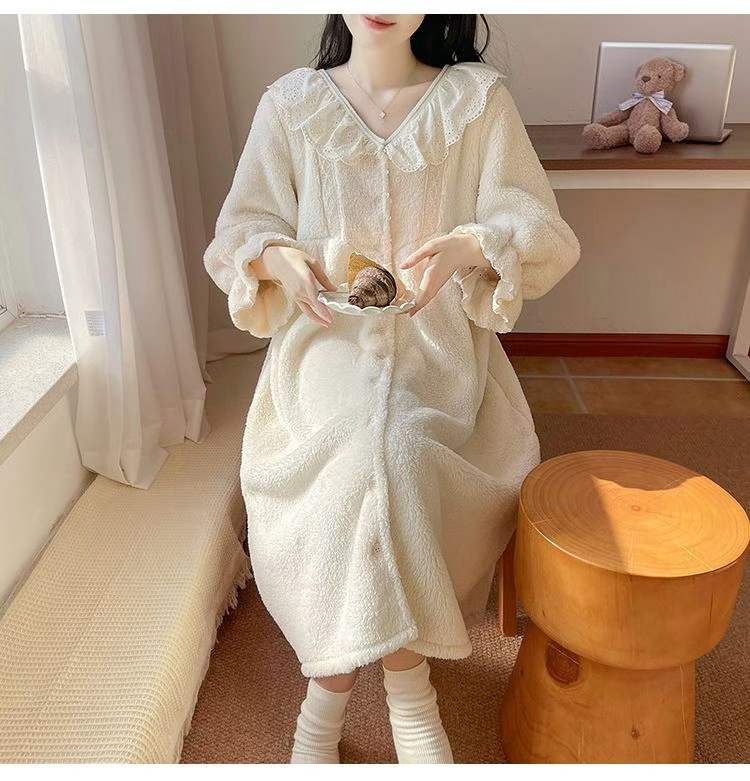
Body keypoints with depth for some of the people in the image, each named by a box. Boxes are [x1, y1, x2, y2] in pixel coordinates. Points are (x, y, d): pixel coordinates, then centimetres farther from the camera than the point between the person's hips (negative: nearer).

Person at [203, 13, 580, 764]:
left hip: (442, 342, 0)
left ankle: (334, 684, -11)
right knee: (378, 452, -30)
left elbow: (545, 236, 1)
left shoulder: (479, 97, 5)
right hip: (326, 340, 0)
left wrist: (472, 247, -22)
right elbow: (236, 235, 8)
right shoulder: (290, 102, 7)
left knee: (395, 448, -31)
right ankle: (406, 688, -11)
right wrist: (280, 258, -16)